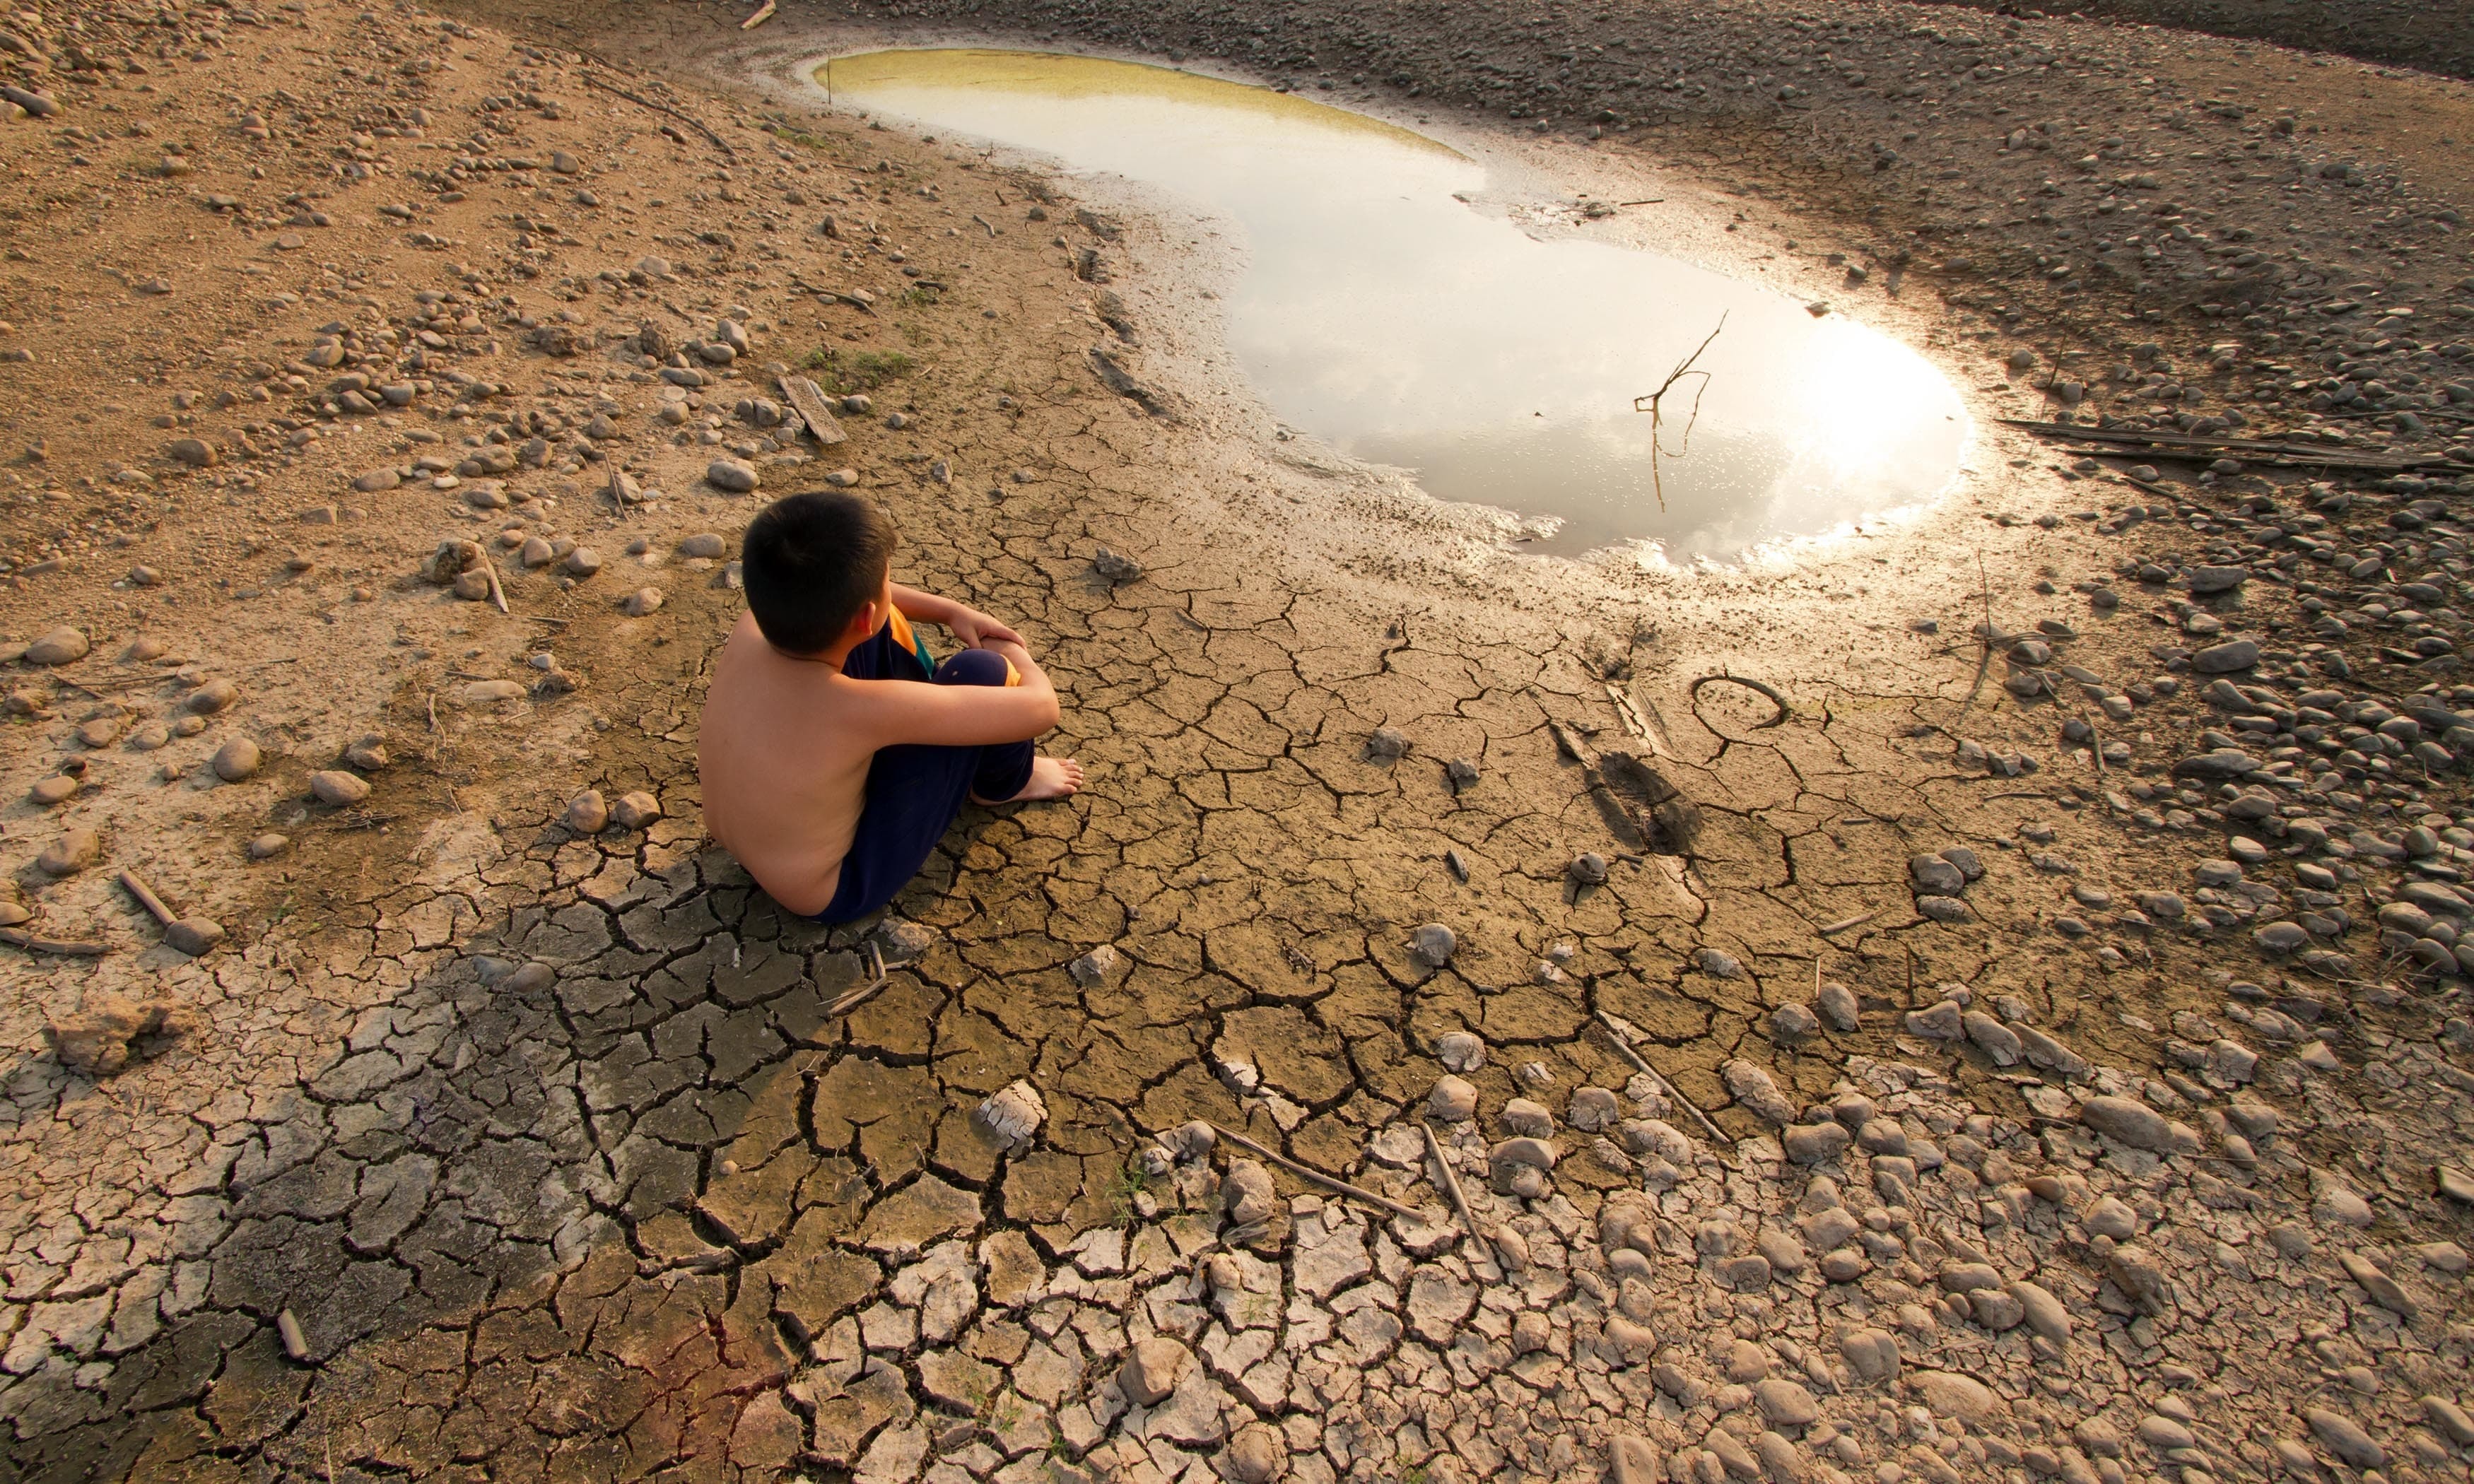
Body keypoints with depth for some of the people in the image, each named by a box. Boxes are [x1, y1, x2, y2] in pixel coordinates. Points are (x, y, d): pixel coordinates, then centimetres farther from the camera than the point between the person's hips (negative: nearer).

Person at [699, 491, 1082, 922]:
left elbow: (831, 592, 7)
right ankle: (1003, 785, 15)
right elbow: (1040, 708, -29)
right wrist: (1017, 657, -6)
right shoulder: (864, 708, -38)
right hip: (839, 890, -7)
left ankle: (934, 711, 26)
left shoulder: (754, 623, -19)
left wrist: (951, 610, 2)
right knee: (981, 672, -17)